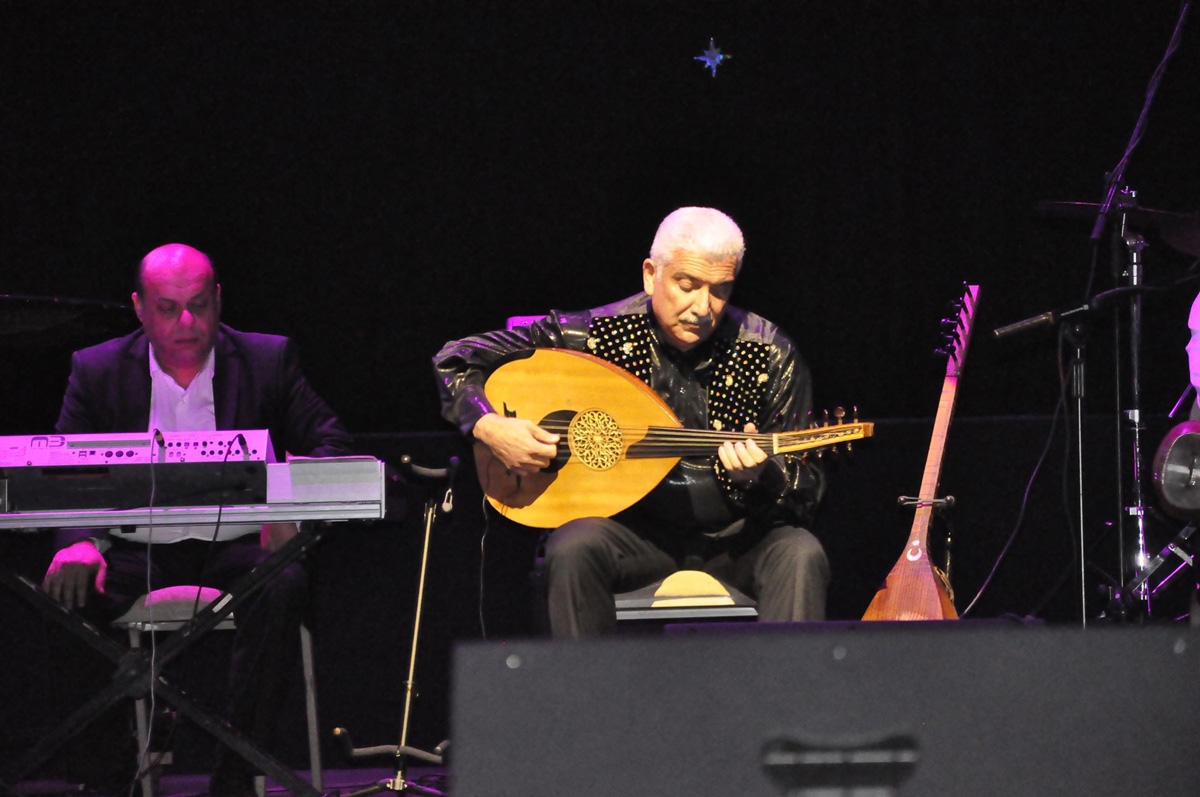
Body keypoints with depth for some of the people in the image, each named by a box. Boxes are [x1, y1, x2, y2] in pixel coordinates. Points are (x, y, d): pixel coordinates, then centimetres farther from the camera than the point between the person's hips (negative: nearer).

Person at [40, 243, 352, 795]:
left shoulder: (270, 361, 6)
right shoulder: (98, 371, 6)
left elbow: (332, 447, 2)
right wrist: (78, 540, -25)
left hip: (239, 546, 0)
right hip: (138, 555, 0)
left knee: (283, 586, -34)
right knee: (66, 594, -30)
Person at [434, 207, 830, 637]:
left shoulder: (771, 355, -6)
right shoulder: (600, 334, -7)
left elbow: (806, 493, -4)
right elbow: (456, 360, 1)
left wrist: (757, 476, -26)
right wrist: (489, 427, -18)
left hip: (735, 535, 0)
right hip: (633, 527, 0)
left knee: (800, 557, -30)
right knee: (572, 550, -31)